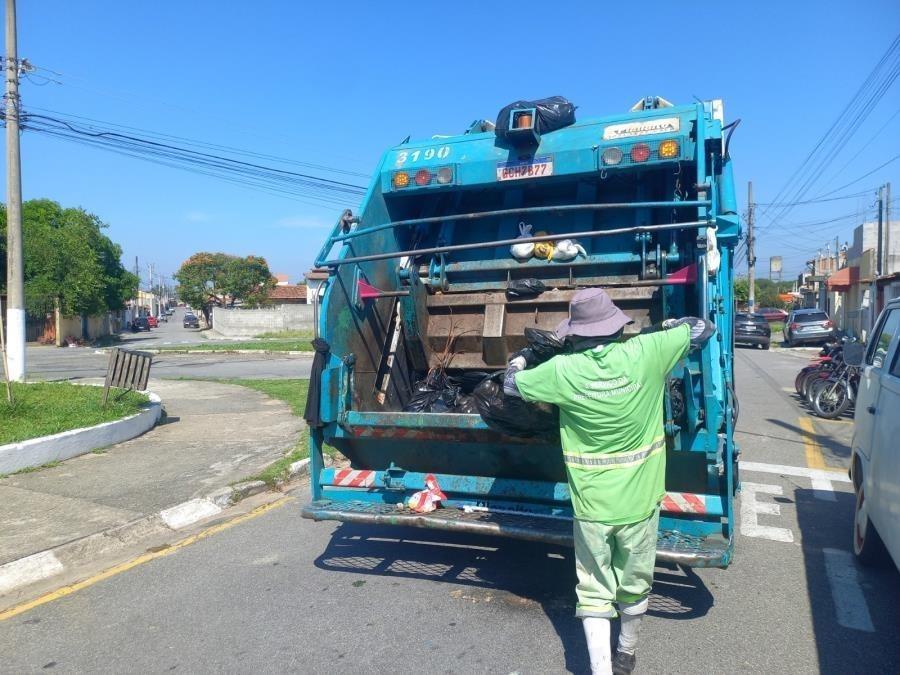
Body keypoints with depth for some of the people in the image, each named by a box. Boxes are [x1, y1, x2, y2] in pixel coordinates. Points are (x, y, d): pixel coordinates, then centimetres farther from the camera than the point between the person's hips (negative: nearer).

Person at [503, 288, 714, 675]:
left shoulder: (562, 370, -13)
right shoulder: (644, 352, -12)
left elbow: (511, 383, 4)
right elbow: (704, 329, 4)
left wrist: (523, 355, 23)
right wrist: (668, 326, 22)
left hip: (591, 504, -2)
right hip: (640, 500, 2)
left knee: (594, 593, 12)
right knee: (635, 585, 22)